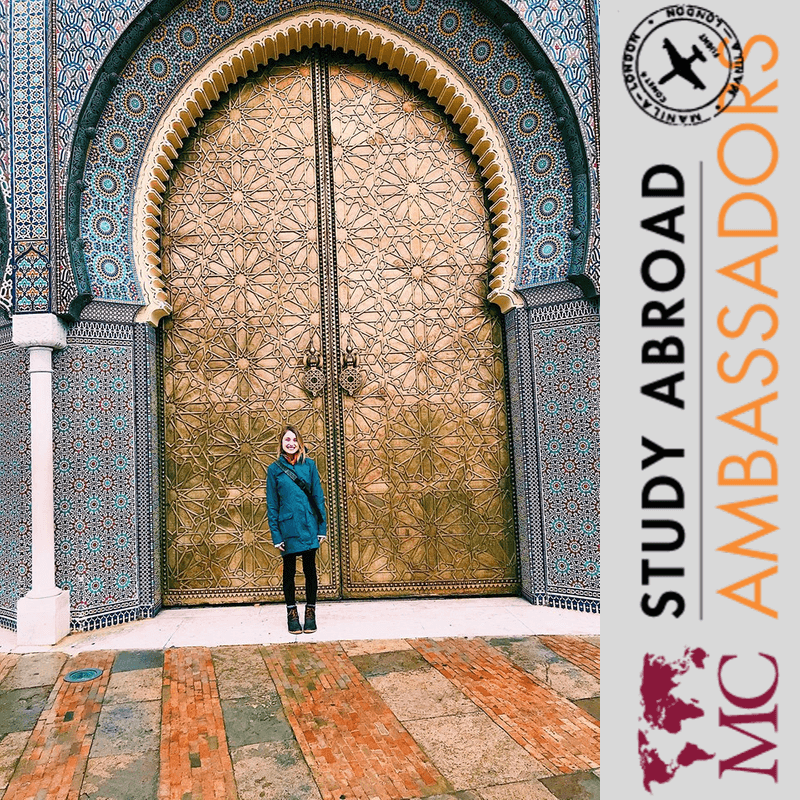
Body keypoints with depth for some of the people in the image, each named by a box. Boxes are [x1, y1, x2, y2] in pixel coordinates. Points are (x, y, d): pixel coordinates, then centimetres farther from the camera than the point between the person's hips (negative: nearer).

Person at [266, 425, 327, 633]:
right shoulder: (274, 469, 0)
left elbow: (318, 497, 4)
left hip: (309, 525, 1)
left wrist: (322, 527, 0)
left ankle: (311, 611, 20)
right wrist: (276, 535, -4)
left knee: (310, 569, 7)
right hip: (288, 527, -1)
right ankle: (292, 612, 22)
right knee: (289, 570, 9)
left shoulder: (309, 465, 2)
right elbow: (272, 504, 1)